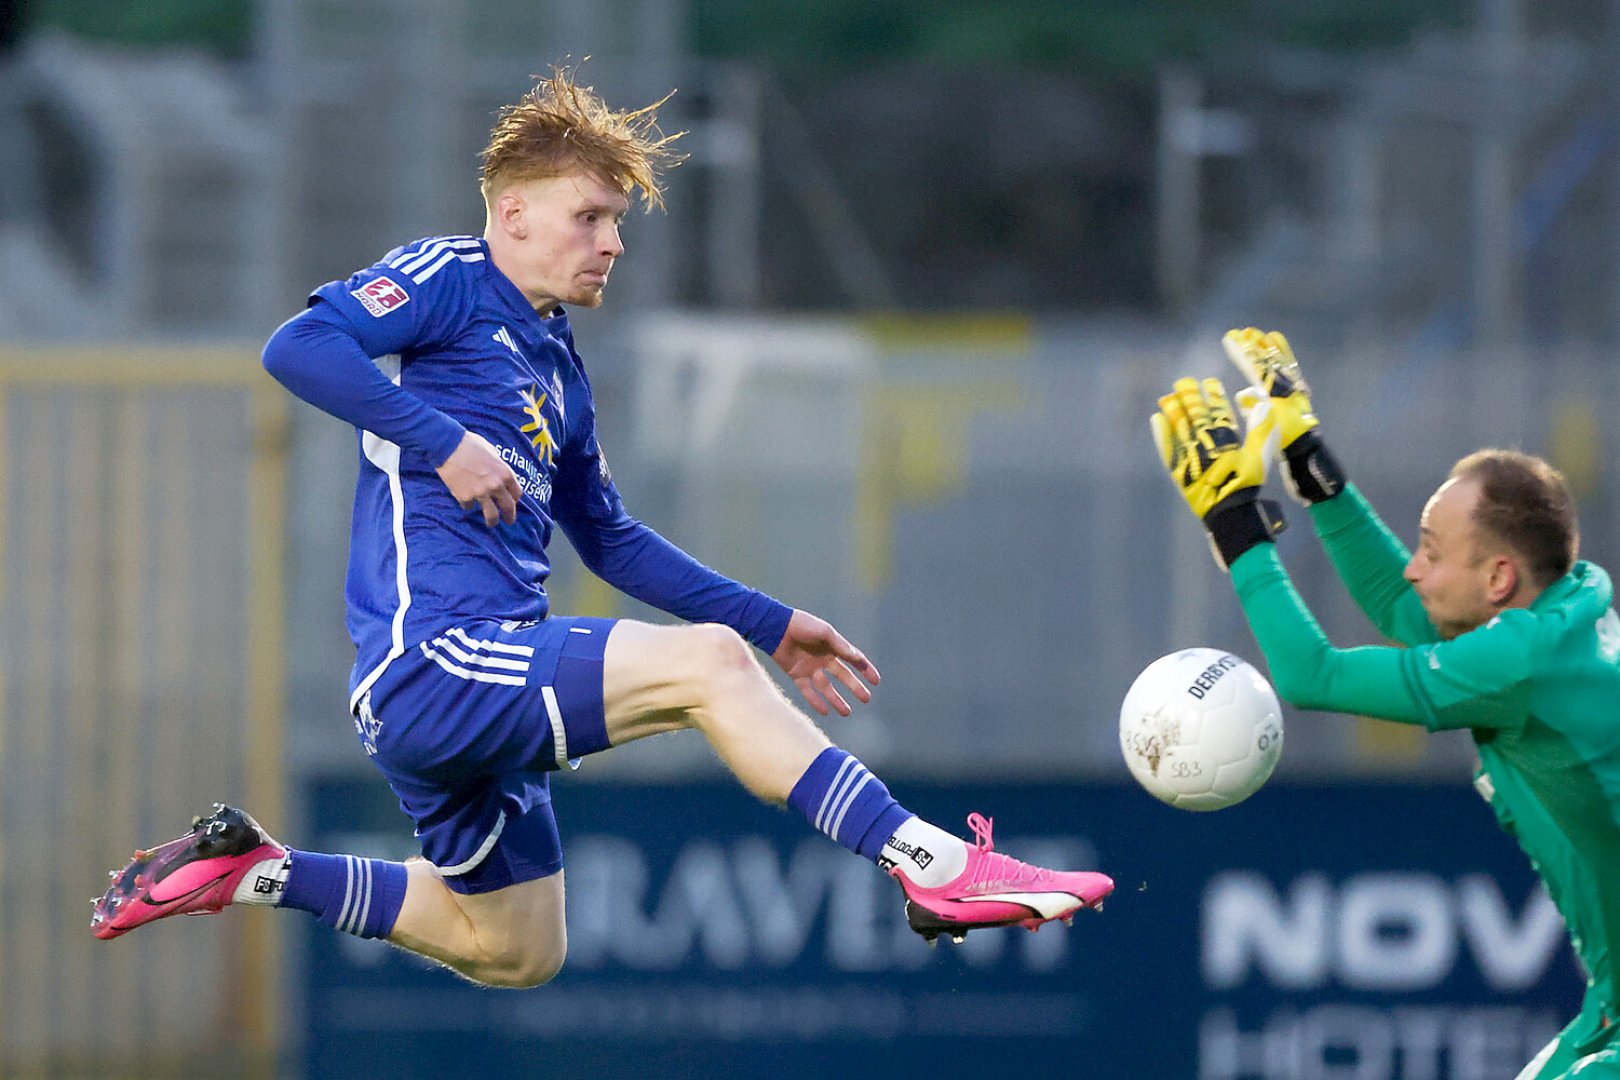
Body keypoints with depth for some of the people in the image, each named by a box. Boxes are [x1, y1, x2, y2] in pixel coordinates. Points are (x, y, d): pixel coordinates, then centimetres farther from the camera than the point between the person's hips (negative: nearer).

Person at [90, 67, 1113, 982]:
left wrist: (774, 625, 23)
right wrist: (446, 441, -24)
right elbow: (298, 346, -21)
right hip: (431, 666, -10)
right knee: (706, 661, -22)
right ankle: (934, 866, -29)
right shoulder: (447, 281, -4)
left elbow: (609, 537, 29)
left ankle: (249, 867, 27)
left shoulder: (557, 365, 21)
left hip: (489, 672, 10)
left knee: (516, 953, 21)